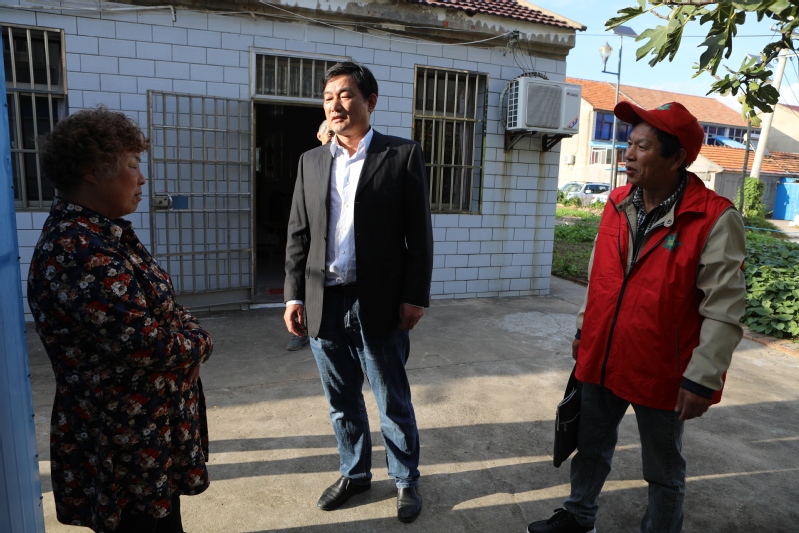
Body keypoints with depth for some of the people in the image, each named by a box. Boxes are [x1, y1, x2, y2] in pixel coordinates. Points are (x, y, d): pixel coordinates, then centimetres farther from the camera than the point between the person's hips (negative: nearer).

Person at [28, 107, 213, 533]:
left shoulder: (106, 233, 7)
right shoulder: (78, 252, -25)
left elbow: (158, 307, 14)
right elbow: (146, 346, -29)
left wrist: (186, 329, -6)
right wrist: (199, 342, -9)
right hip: (127, 448, -9)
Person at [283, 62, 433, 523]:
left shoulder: (403, 155, -2)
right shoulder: (311, 161, 10)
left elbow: (419, 234, -4)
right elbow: (299, 234, 9)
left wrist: (416, 296, -9)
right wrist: (294, 295, 3)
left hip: (379, 305, -4)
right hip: (324, 303, 4)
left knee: (394, 404, 11)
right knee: (342, 402, 18)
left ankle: (407, 480, 33)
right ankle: (355, 473, 40)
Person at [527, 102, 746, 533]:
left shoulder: (714, 219, -17)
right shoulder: (618, 203, 1)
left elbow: (724, 311, -16)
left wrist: (702, 380, -18)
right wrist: (584, 331, 14)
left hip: (661, 372, -5)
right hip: (601, 360, 6)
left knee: (664, 470, 17)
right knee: (590, 446, 23)